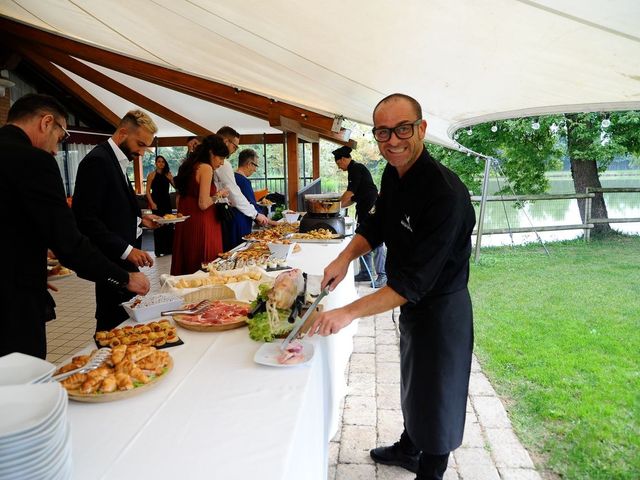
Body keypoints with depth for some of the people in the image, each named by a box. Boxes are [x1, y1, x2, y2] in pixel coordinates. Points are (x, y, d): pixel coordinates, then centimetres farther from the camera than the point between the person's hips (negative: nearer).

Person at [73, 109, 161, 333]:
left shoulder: (116, 160, 15)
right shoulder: (98, 160, -14)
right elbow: (85, 218, -21)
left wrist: (139, 219, 9)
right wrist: (126, 250, -23)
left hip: (123, 259, 9)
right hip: (112, 260, -9)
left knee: (125, 319, 12)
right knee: (115, 324, -3)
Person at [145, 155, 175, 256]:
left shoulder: (168, 174, 8)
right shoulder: (151, 175, 0)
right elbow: (148, 191, -4)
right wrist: (152, 203, -12)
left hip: (167, 201, 3)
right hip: (157, 203, -3)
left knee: (169, 225, 4)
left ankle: (168, 248, 15)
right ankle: (158, 250, 6)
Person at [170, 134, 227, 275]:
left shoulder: (191, 166, 15)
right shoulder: (206, 168, -11)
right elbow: (203, 204, -19)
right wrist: (217, 196, -2)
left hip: (186, 221, 9)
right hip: (200, 225, -9)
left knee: (187, 266, 12)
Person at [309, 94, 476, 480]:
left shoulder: (444, 192, -32)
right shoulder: (393, 174, -4)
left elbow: (414, 281, -34)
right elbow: (377, 226, 9)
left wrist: (349, 313, -37)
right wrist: (346, 256, -10)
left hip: (441, 308, -8)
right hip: (411, 303, 9)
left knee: (436, 394, 11)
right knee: (413, 380, 27)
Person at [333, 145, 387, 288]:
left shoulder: (356, 168, -8)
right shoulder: (356, 169, 21)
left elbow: (350, 192, -15)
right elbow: (355, 197, 23)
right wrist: (339, 206, 19)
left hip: (372, 210, -11)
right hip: (365, 211, 11)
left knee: (376, 243, -9)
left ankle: (382, 275, -6)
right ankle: (366, 273, 20)